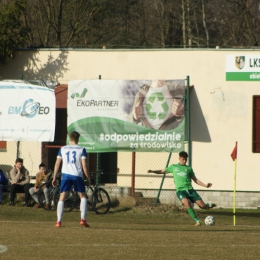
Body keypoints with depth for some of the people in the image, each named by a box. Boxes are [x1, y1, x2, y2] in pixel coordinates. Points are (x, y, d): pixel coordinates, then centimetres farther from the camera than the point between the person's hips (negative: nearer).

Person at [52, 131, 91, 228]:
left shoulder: (62, 149, 11)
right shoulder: (81, 149, 4)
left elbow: (57, 164, 8)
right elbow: (84, 165, -2)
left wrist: (54, 178, 12)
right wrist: (88, 178, 6)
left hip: (66, 174, 1)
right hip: (77, 175, -1)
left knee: (62, 197, 6)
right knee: (83, 196, 15)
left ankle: (58, 221, -3)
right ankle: (83, 219, 2)